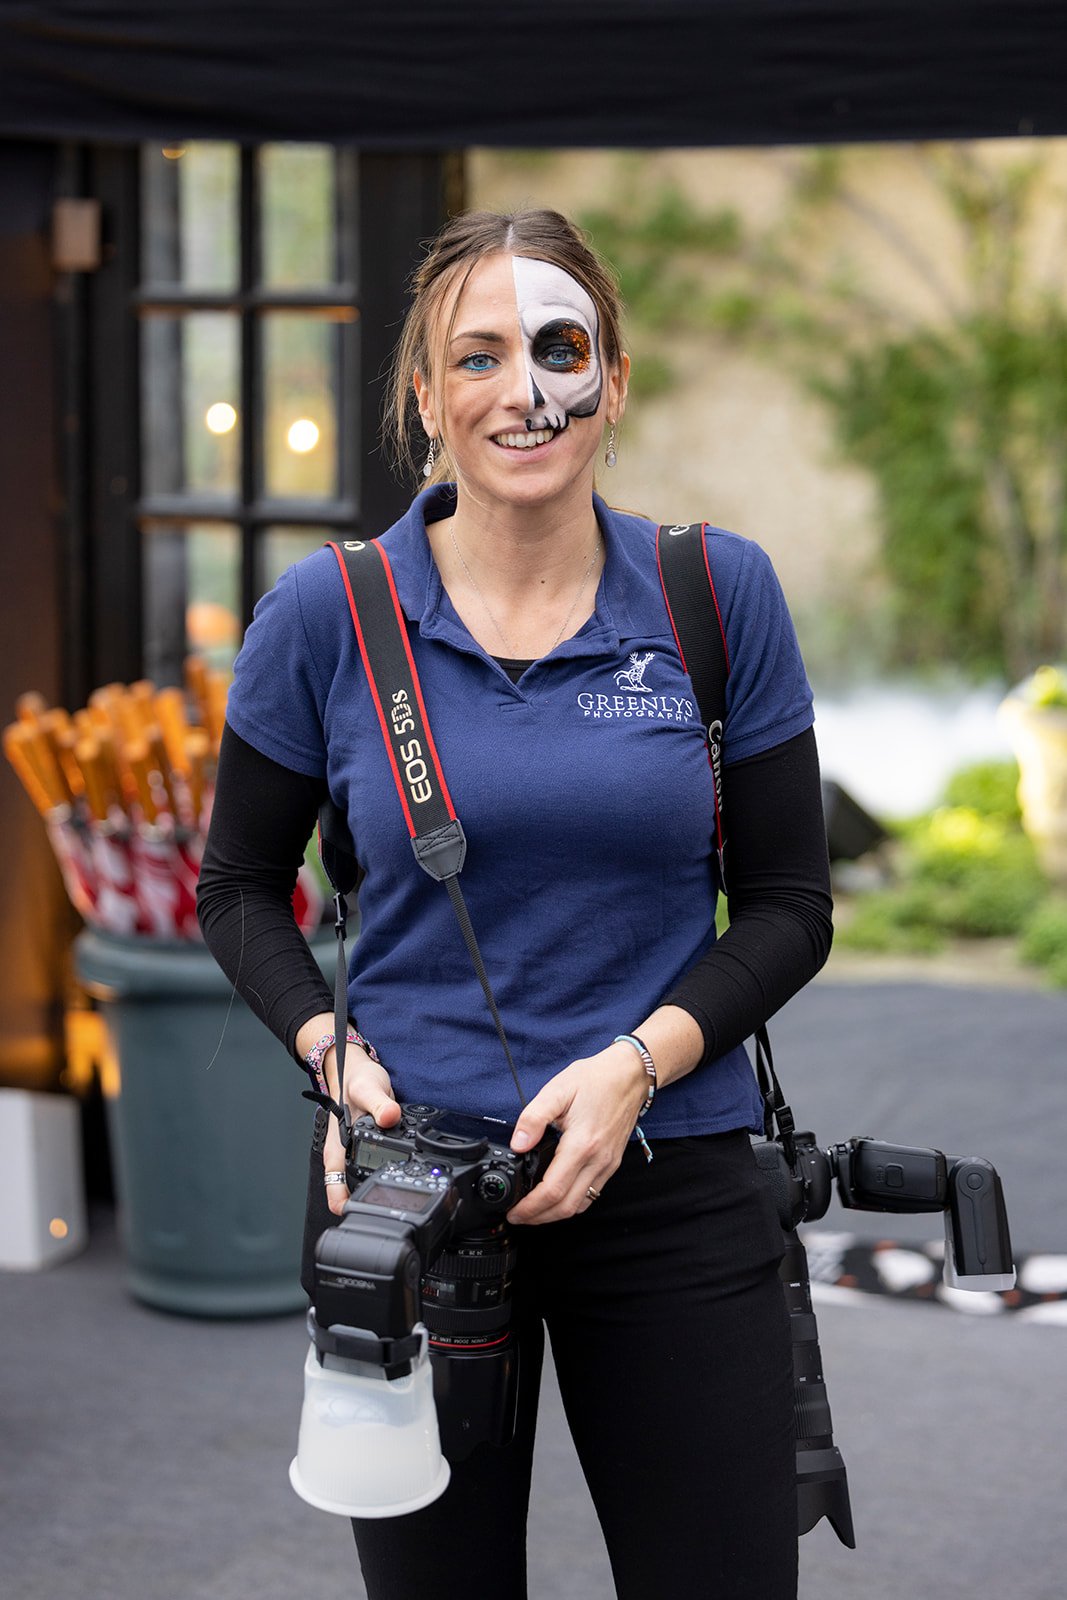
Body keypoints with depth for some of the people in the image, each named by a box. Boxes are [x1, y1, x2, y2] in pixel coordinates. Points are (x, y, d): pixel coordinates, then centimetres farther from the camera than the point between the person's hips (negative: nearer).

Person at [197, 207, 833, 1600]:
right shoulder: (326, 615, -2)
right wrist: (333, 1053, -8)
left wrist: (638, 1063, -12)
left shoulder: (719, 595, -1)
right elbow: (239, 888, 10)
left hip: (669, 1181, 0)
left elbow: (790, 902, 3)